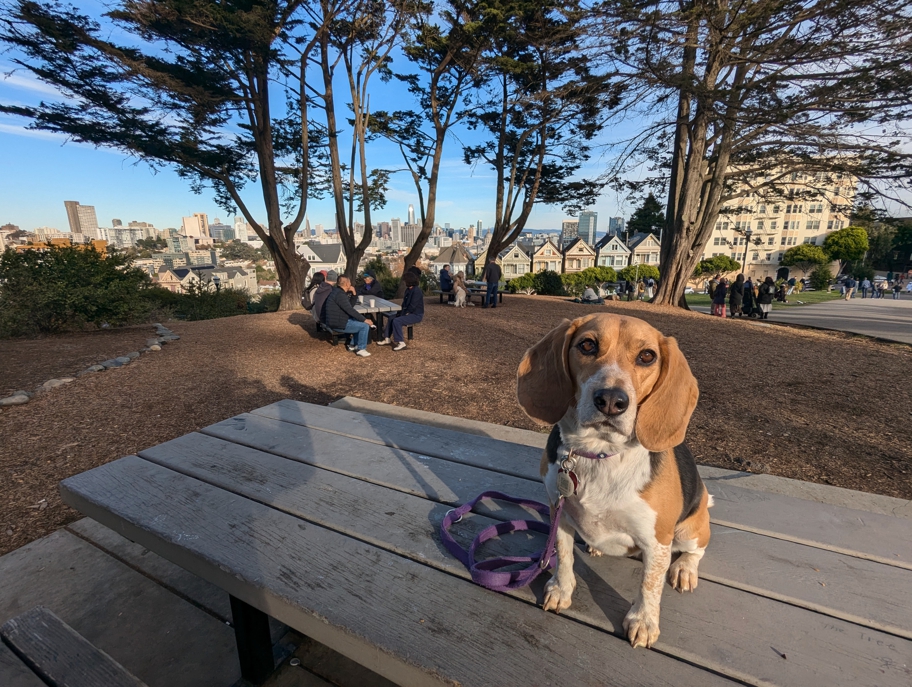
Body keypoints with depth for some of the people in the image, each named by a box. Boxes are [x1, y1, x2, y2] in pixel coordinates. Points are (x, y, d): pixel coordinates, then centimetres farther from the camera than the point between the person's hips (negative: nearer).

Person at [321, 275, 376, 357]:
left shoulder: (340, 292, 13)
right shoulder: (339, 294, -20)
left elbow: (351, 305, 17)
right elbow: (350, 310, -24)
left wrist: (354, 293, 2)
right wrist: (364, 320, -19)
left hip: (338, 320, 11)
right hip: (338, 324, -11)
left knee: (360, 322, 24)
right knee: (365, 326, -14)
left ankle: (353, 345, 24)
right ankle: (361, 349, -3)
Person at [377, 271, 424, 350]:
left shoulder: (416, 291, -20)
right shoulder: (408, 290, 10)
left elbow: (412, 306, -23)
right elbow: (405, 303, 17)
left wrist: (403, 314, -15)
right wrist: (401, 311, 0)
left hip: (416, 315, -10)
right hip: (409, 312, 10)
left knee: (396, 321, -25)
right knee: (391, 318, 9)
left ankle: (401, 343, -19)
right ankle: (387, 339, 13)